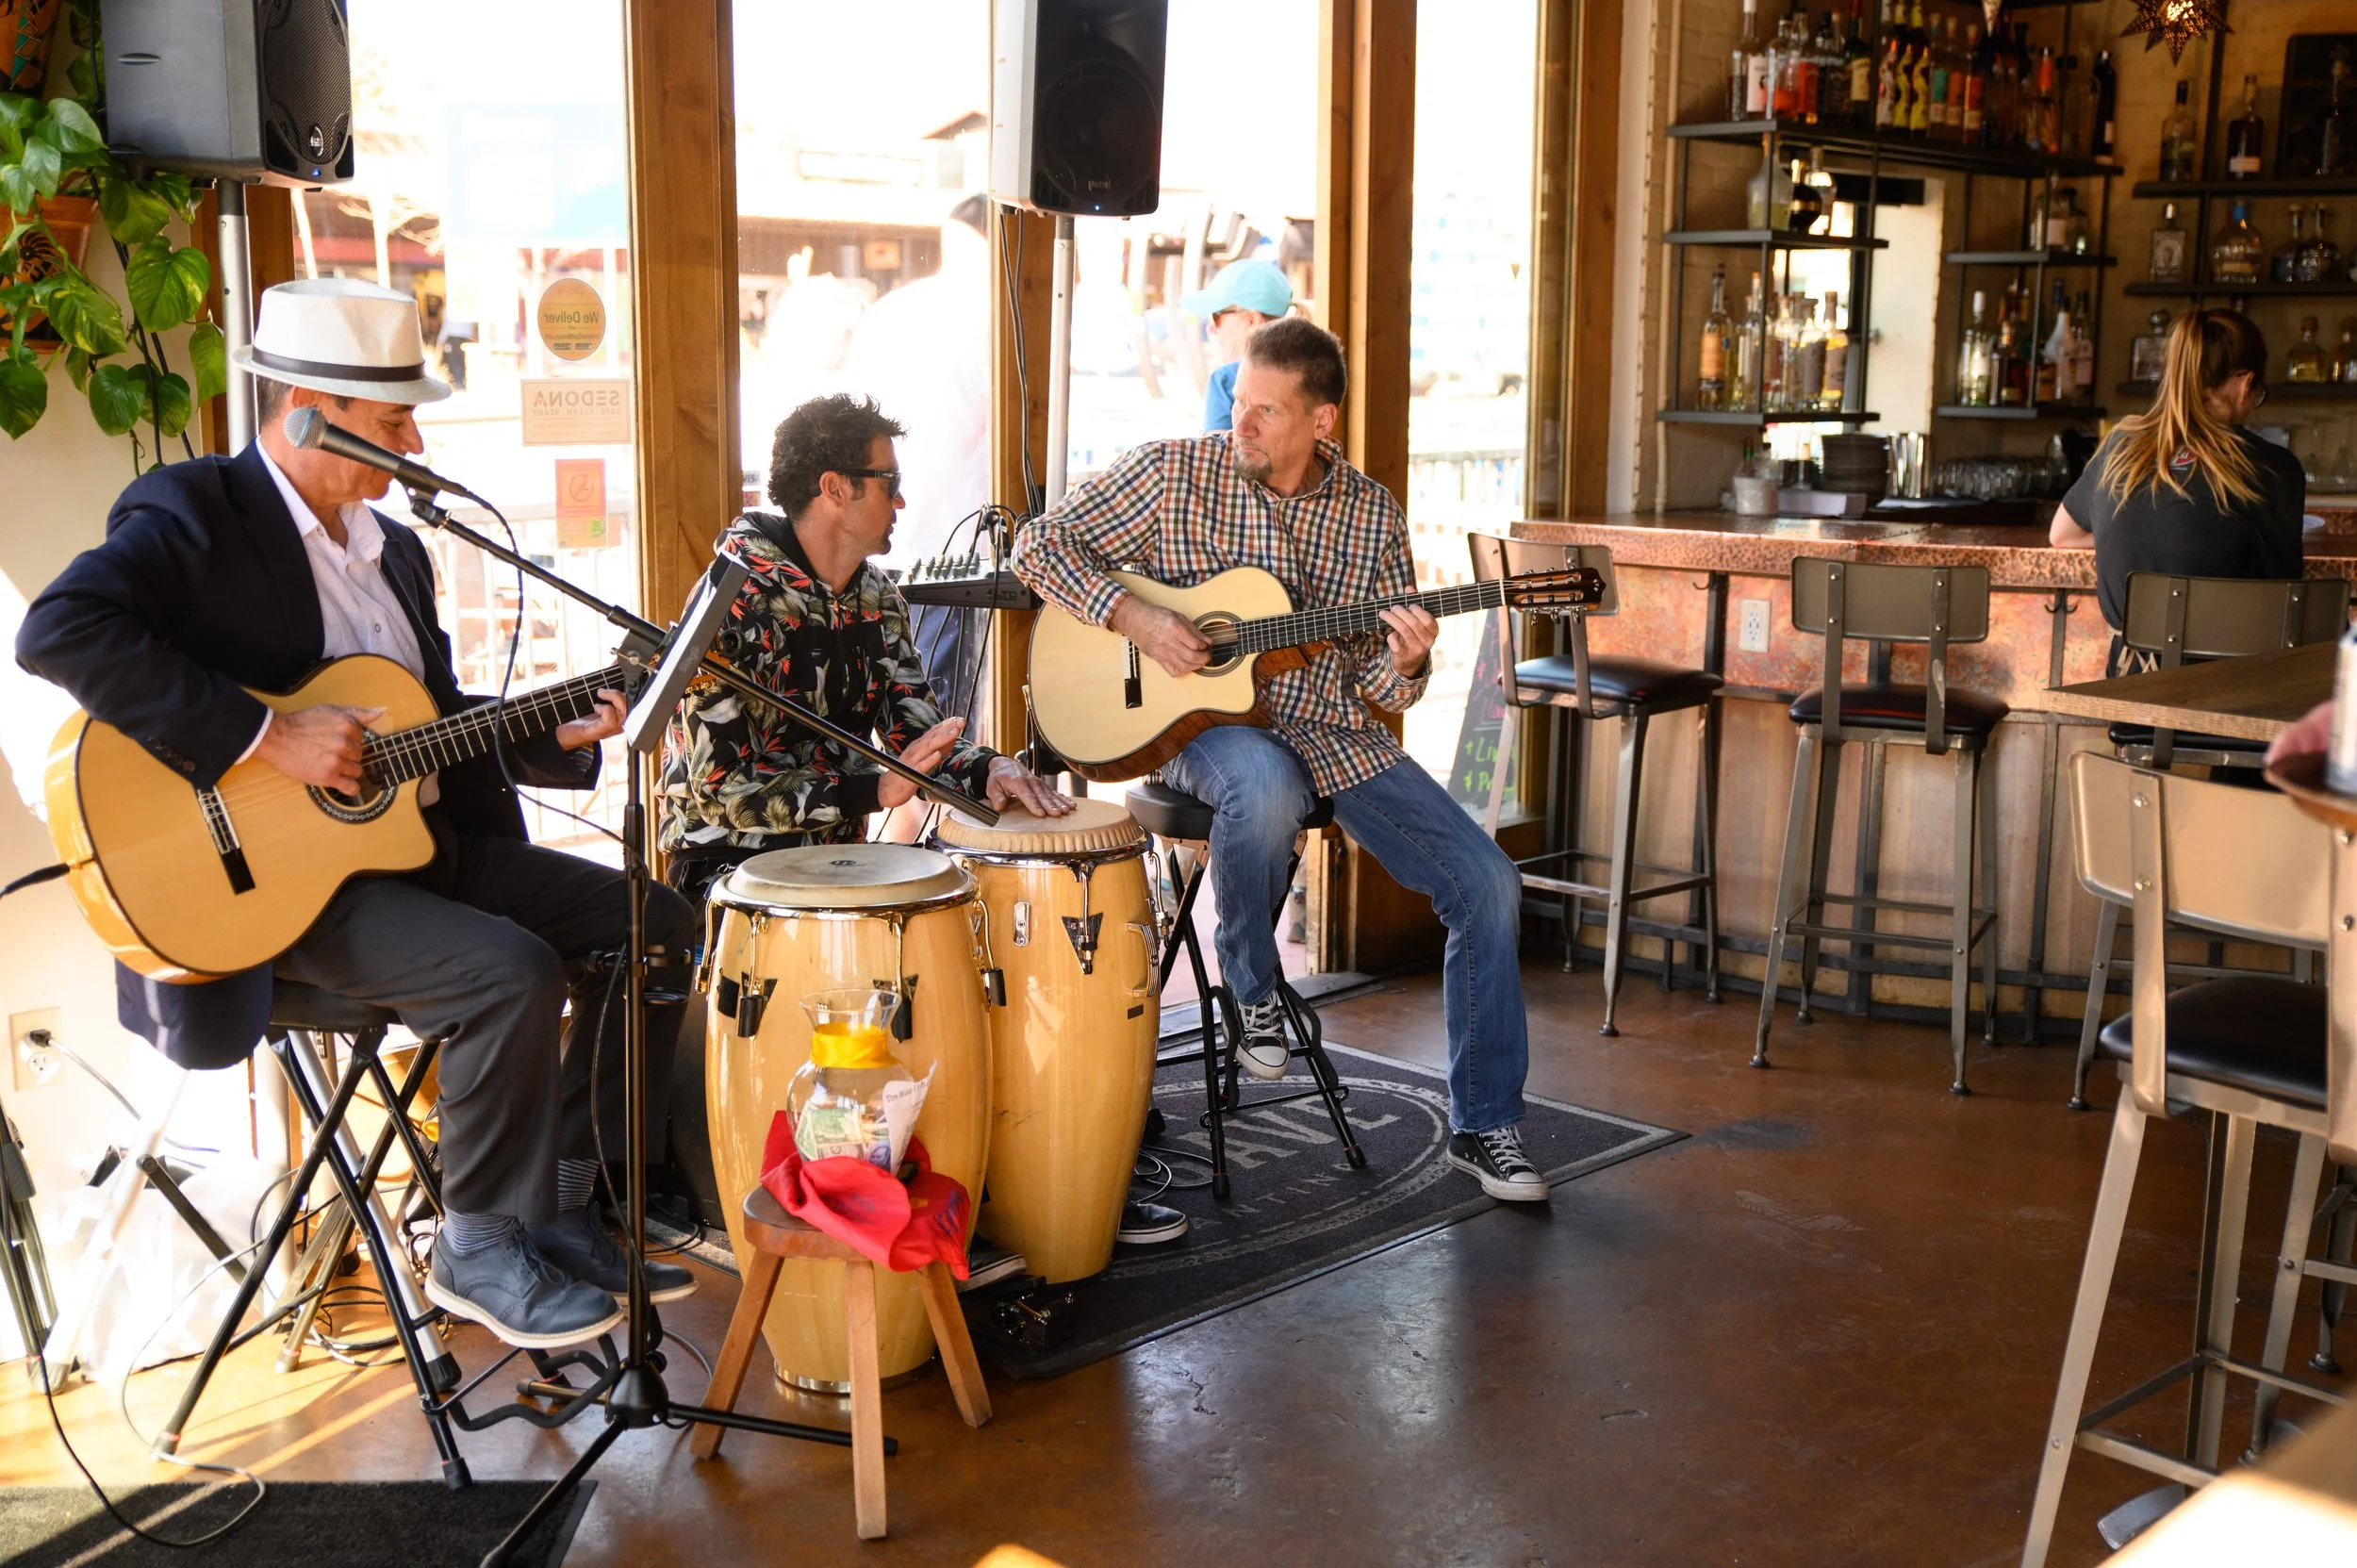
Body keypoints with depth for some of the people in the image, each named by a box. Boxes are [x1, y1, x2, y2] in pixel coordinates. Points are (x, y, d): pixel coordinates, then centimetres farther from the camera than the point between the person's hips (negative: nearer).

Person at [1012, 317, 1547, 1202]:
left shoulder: (1371, 515, 3)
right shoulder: (1172, 473, -3)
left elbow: (1380, 686, 7)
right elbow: (1041, 543, -2)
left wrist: (1403, 665, -18)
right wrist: (1135, 616, -17)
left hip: (1334, 734, 3)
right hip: (1201, 724, -3)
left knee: (1487, 885, -10)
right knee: (1266, 787, -41)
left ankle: (1482, 1127, 4)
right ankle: (1252, 992, -10)